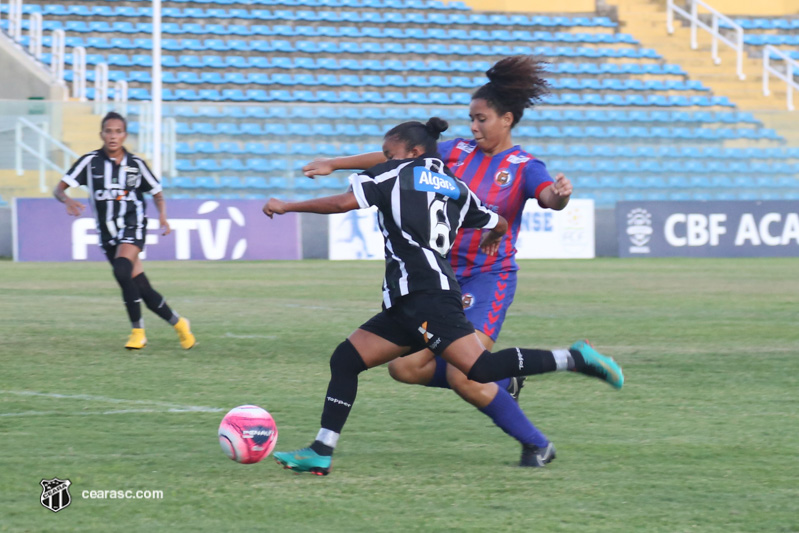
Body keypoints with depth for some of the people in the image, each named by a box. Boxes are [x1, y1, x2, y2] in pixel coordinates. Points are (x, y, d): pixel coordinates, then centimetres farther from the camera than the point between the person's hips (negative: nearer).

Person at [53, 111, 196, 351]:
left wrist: (163, 218, -5)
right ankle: (179, 324, 21)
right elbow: (59, 189, -4)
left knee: (122, 271, -29)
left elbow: (157, 194, 14)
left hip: (132, 225, -3)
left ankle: (137, 330, -19)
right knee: (142, 289, 3)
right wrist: (67, 200, -27)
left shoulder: (135, 164, 2)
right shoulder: (90, 161, 0)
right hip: (108, 233, 3)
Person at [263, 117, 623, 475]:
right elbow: (498, 224, 31)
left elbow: (345, 202, -5)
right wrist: (490, 239, 56)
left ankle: (575, 359, -18)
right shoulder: (455, 187, 23)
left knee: (481, 368, -19)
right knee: (345, 359, 9)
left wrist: (286, 206, 6)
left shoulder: (397, 174, 5)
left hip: (423, 295, -9)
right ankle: (320, 453, 6)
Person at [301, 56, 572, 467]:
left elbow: (548, 196, -28)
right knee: (404, 367, -1)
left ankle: (537, 445, 0)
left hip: (489, 280, -6)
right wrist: (334, 164, 11)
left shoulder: (525, 168, -8)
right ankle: (498, 382, 17)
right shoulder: (457, 152, 6)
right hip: (445, 277, 6)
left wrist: (559, 195, -52)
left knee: (461, 378, -18)